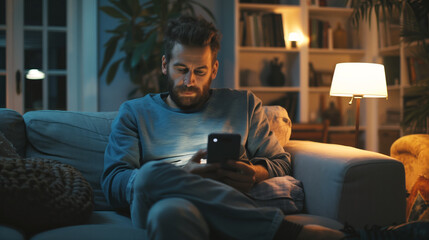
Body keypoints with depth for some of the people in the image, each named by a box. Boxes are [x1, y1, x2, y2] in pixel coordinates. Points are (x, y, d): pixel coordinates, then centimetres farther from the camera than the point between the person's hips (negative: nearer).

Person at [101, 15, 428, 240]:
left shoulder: (244, 104, 27)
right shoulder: (135, 113, 21)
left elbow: (281, 161, 24)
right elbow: (113, 183, 8)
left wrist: (255, 173, -3)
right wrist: (183, 176, -10)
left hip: (232, 209, -1)